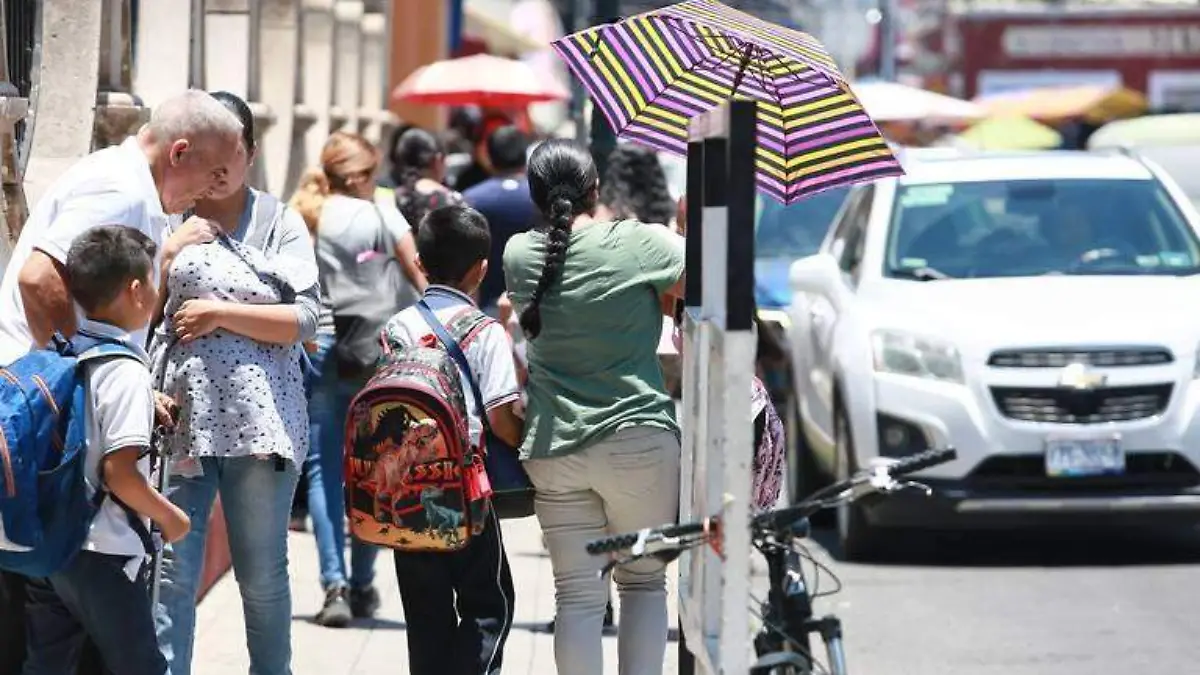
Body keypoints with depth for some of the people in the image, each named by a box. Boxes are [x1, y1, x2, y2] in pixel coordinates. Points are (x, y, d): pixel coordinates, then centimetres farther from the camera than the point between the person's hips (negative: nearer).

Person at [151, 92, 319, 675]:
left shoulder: (279, 223, 7)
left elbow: (305, 320, -3)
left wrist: (220, 313, -8)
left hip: (259, 422, 0)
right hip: (178, 417, 0)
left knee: (262, 577, 8)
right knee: (170, 574, -6)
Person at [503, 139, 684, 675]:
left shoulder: (520, 254, 4)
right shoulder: (638, 243, -8)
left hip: (552, 447, 3)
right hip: (638, 440, -3)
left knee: (576, 596, 5)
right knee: (644, 582, 12)